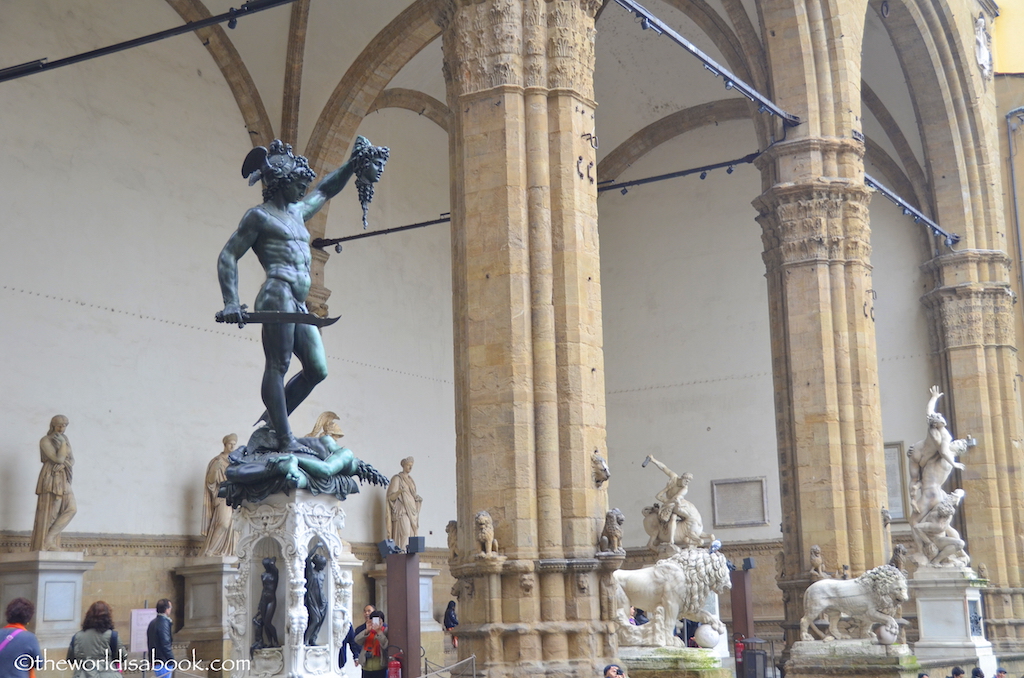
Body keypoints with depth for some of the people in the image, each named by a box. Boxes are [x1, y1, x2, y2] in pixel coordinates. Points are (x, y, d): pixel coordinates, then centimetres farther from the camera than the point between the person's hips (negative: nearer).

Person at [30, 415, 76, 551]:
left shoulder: (66, 440, 16)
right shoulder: (45, 441, -5)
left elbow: (72, 461, 12)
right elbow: (58, 459, -15)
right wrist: (63, 443, -7)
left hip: (63, 480, 7)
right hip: (51, 478, -7)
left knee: (72, 509, -7)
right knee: (48, 513, -9)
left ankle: (50, 539, -4)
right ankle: (40, 546, -6)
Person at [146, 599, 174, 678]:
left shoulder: (152, 623, 14)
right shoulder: (163, 623, -16)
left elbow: (149, 643, 18)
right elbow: (165, 644, -19)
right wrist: (172, 662, -15)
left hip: (155, 662, 10)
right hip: (163, 663, -10)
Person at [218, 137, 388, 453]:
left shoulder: (297, 213, 24)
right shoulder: (259, 216, 2)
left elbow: (325, 191, 41)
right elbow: (228, 256, -2)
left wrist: (353, 164, 34)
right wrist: (231, 303, -11)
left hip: (298, 304, 9)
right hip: (278, 296, -9)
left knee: (317, 370, 2)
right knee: (277, 366, -12)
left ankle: (272, 420, 12)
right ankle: (285, 440, -16)